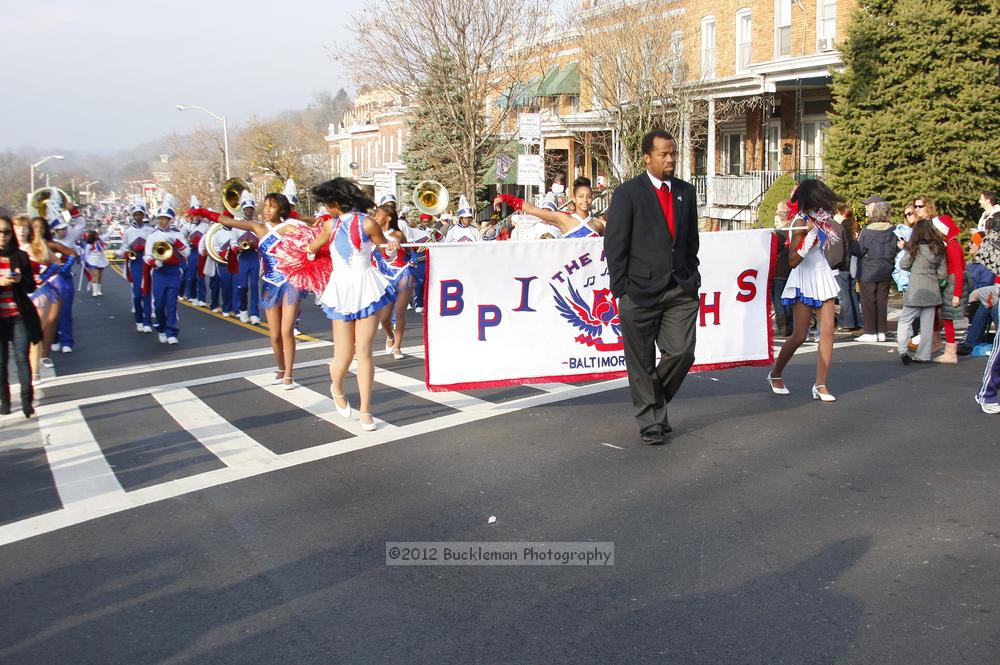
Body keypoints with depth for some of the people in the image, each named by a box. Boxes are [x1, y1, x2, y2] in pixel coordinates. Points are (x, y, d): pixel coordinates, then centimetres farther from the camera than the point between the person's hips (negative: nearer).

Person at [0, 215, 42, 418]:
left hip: (20, 316, 0)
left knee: (22, 359, -4)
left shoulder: (20, 257, 5)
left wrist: (20, 280, -15)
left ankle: (27, 401, -4)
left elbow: (31, 286, 6)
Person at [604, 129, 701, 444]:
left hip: (681, 290, 4)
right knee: (642, 362, 3)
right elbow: (615, 244, -5)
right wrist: (621, 288, -8)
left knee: (681, 352, -3)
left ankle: (653, 401, 23)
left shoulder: (686, 191, 12)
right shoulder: (628, 193, -3)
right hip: (641, 291, -4)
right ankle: (650, 421, 17)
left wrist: (692, 277, 11)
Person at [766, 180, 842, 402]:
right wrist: (811, 234, -28)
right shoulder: (801, 222, -16)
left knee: (827, 330, -2)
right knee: (799, 335, -3)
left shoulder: (819, 217, 4)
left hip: (822, 276, 7)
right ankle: (775, 374, 19)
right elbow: (793, 261, -20)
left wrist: (828, 220, -1)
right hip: (805, 279, -7)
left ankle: (820, 384, 1)